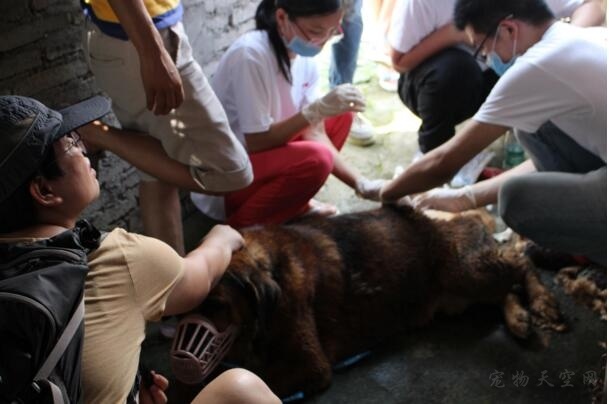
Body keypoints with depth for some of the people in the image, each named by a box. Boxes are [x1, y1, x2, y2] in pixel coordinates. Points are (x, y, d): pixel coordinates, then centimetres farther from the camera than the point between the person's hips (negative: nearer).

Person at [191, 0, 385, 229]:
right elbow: (256, 143, -25)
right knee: (315, 159, -31)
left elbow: (314, 133, -5)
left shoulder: (304, 58, -3)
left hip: (261, 157, 8)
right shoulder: (250, 55, -26)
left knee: (340, 116, 5)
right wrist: (316, 110, -31)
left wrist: (359, 182, -14)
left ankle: (292, 201, 9)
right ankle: (241, 225, -10)